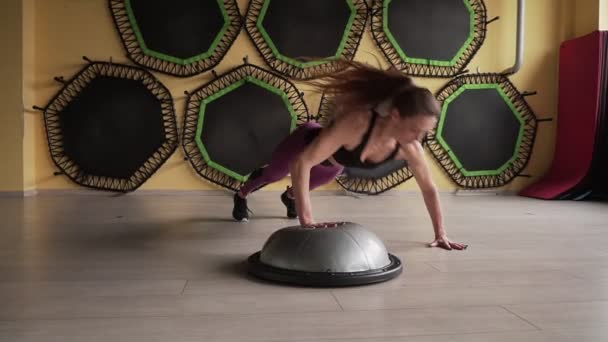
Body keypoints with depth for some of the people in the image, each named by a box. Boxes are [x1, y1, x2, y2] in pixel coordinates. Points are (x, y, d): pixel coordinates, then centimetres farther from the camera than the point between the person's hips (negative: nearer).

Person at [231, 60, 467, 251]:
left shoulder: (410, 149, -34)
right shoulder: (357, 122, -51)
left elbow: (429, 188, -16)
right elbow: (302, 163, -51)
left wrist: (440, 233, -14)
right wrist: (306, 220, -52)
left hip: (334, 163, 4)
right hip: (306, 143, -4)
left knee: (309, 185, 36)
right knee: (273, 175, 29)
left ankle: (289, 196, 73)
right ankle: (241, 196, 62)